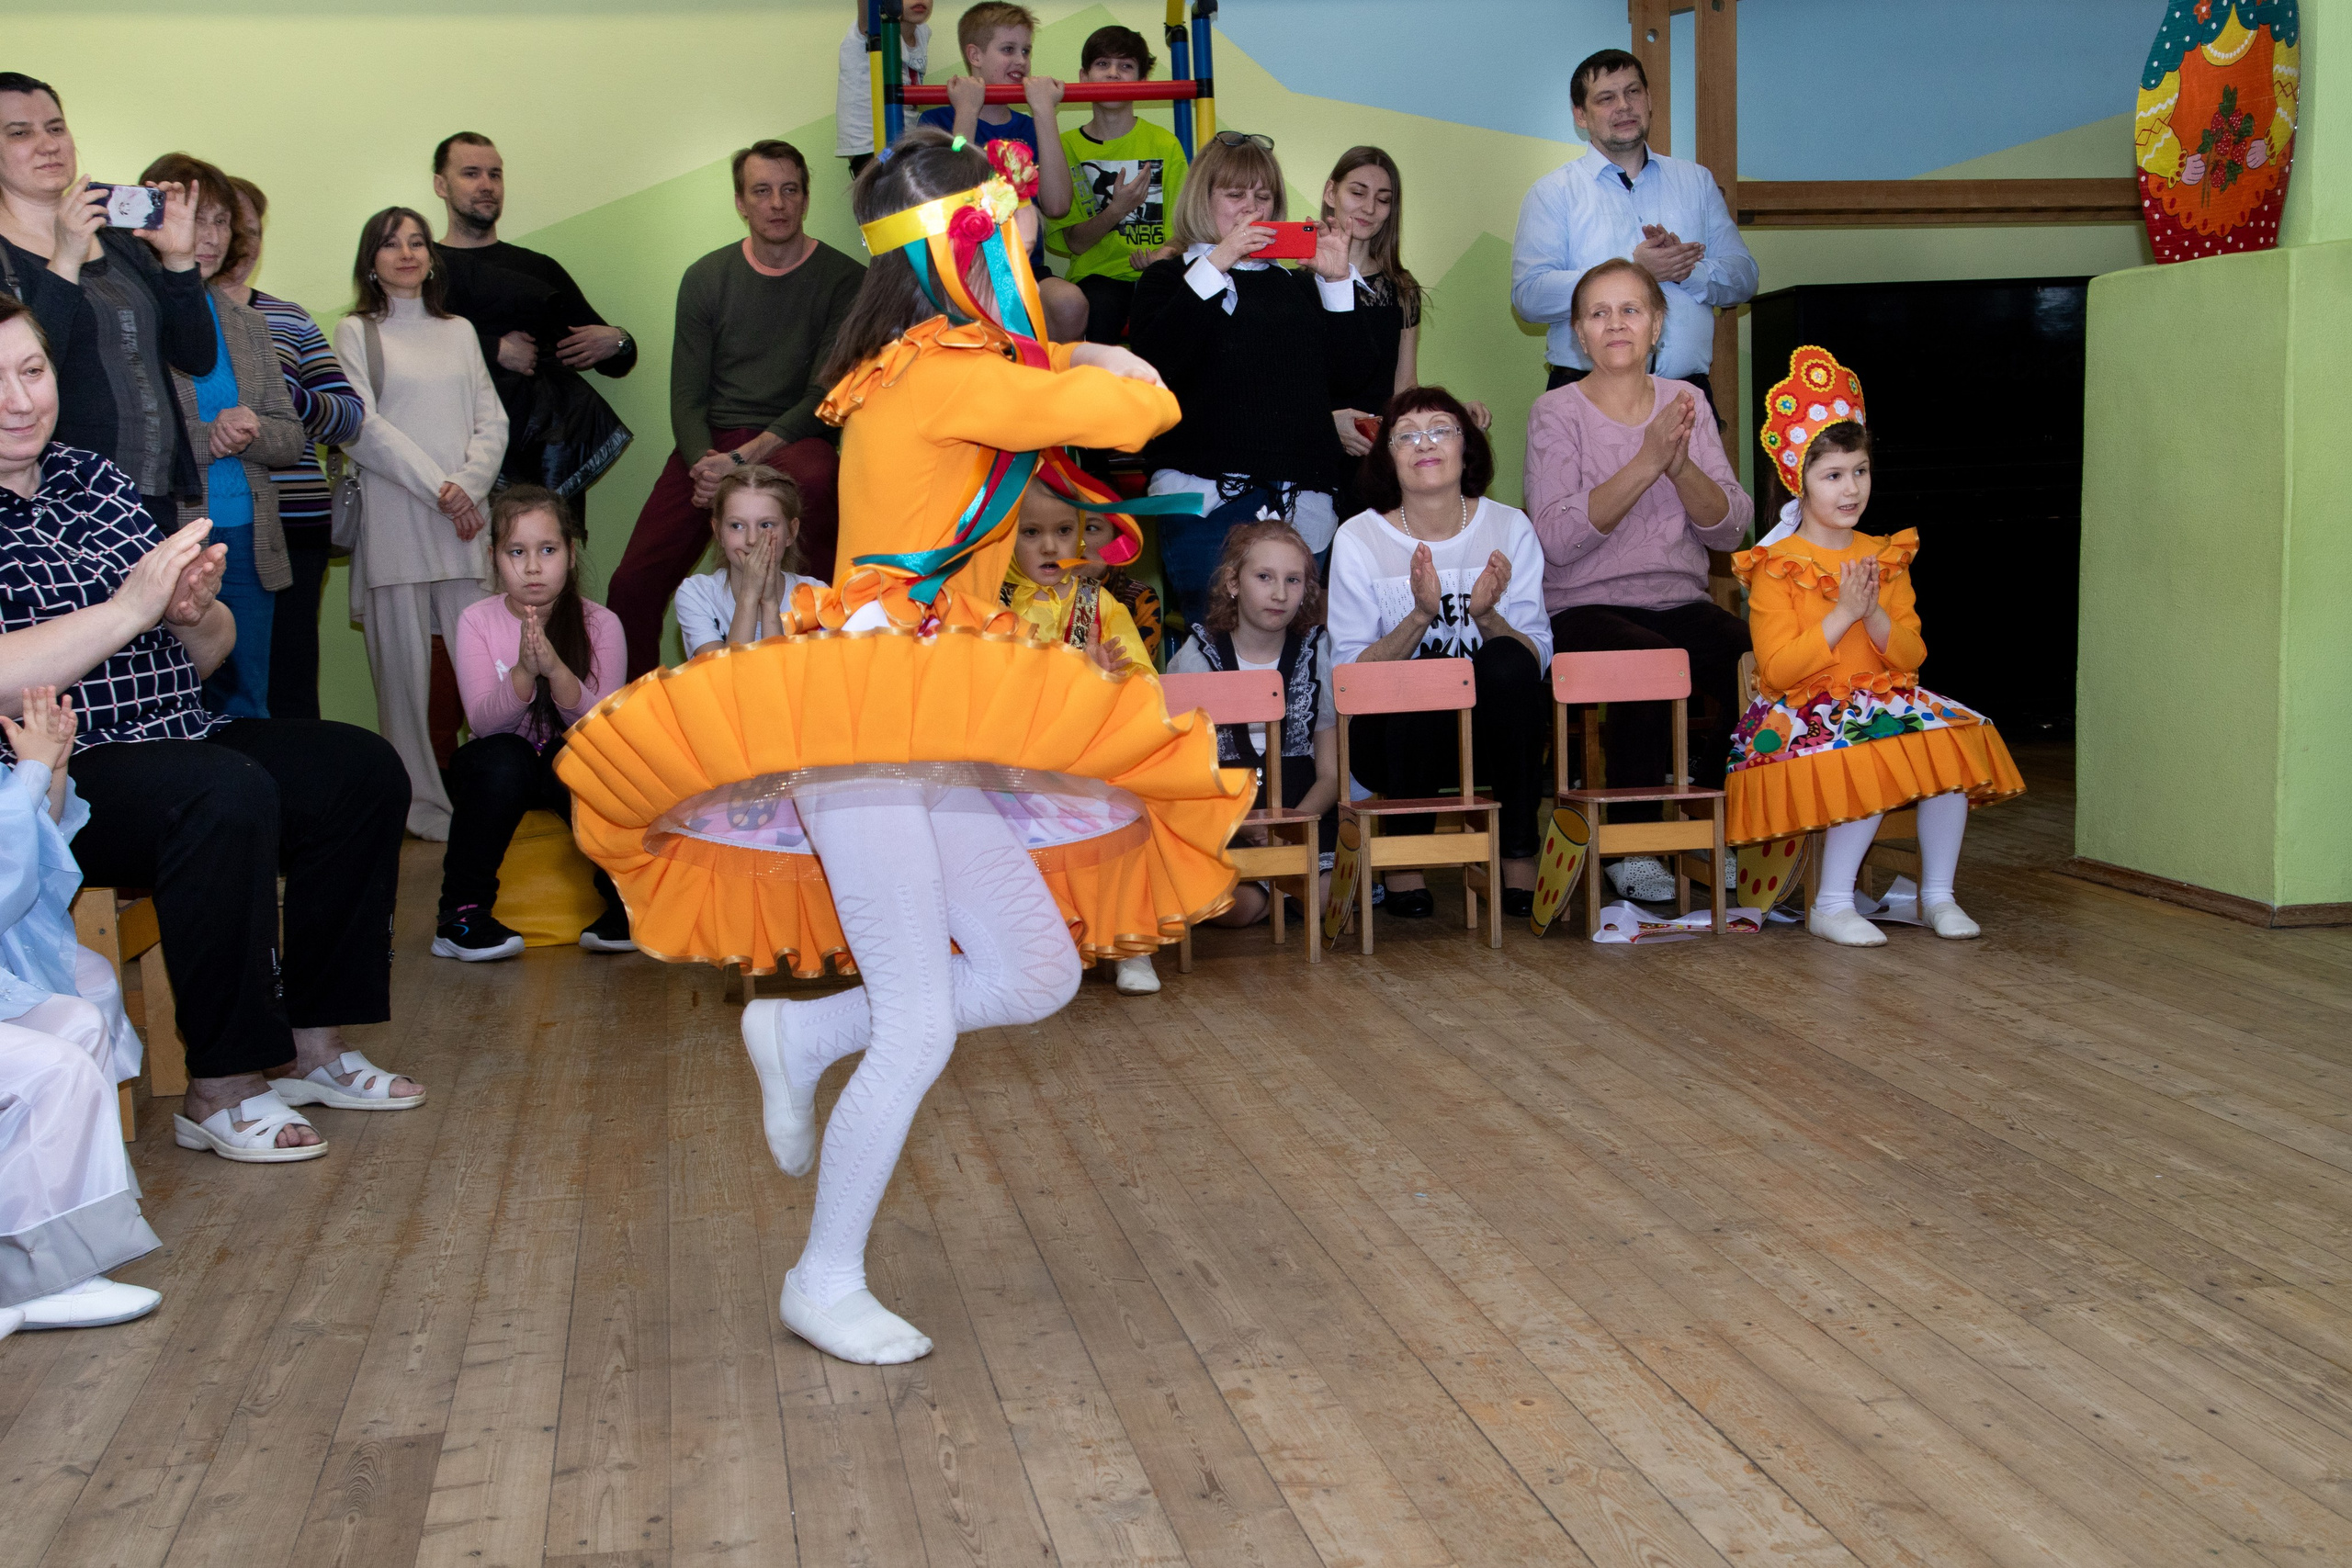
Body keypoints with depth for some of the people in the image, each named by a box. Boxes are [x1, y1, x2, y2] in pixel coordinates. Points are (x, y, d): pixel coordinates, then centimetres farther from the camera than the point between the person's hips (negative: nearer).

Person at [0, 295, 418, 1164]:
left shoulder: (93, 477, 13)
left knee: (362, 770, -5)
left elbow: (206, 657, 15)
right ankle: (218, 1093, -21)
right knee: (225, 796, -32)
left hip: (177, 737, 8)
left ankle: (313, 1045, 1)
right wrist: (130, 609, -24)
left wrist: (196, 613, -8)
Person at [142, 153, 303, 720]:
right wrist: (207, 438, -18)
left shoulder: (247, 323, 16)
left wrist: (250, 431, -8)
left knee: (246, 710, 10)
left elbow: (293, 438, 13)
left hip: (248, 545, 6)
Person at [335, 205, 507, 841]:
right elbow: (364, 426, -3)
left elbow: (492, 420, 12)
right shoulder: (356, 331, 8)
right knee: (403, 663, -4)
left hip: (464, 519, 3)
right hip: (394, 519, -3)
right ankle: (422, 804, 1)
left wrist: (469, 484, -6)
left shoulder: (459, 332, 19)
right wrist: (437, 487, -11)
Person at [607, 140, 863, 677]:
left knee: (817, 480, -41)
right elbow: (687, 397, 7)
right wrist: (705, 463, -14)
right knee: (632, 583, -11)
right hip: (711, 441, 3)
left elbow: (825, 395, -7)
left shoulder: (843, 279, -1)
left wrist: (742, 459, -17)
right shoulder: (705, 279, 10)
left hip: (794, 438, -3)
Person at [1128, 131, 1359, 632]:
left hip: (1301, 503, 4)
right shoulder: (1169, 279, 9)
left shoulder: (1297, 284, 20)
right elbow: (1151, 361, -14)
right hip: (1207, 495, -4)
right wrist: (1215, 264, -14)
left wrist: (1337, 281, 1)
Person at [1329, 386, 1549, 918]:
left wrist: (1488, 617, -23)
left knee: (1508, 662, -29)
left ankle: (1519, 854, -13)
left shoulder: (1510, 528, 0)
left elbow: (1539, 661, -3)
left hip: (1491, 732, 2)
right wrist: (1420, 617, -24)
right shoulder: (1358, 539, -4)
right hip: (1397, 737, -1)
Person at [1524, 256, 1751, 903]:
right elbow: (1557, 538, -16)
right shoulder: (1557, 411, 0)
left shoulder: (1684, 402, 12)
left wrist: (1680, 464, -16)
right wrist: (1646, 461, -21)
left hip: (1680, 602, 4)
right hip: (1583, 608, -3)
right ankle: (1633, 846, -14)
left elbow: (1730, 529, 1)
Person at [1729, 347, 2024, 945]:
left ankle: (1938, 895, -6)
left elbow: (1912, 656, 8)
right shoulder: (1777, 567, -6)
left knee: (1956, 739, -20)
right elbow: (1777, 671, -14)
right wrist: (1843, 614, -18)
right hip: (1804, 710, -5)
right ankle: (1830, 906, -17)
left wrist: (1875, 615, -12)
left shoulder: (1885, 557, 11)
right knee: (1871, 759, -33)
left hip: (1884, 696, 6)